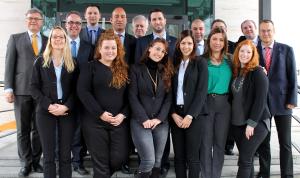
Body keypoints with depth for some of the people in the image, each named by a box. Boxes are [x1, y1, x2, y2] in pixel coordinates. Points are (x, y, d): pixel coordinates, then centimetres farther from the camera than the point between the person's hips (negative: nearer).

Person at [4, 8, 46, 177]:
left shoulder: (48, 41, 11)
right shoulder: (15, 38, 8)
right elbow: (10, 64, 3)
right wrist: (8, 88, -5)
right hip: (21, 90, -1)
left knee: (38, 129, 7)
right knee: (23, 129, 6)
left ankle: (36, 160, 21)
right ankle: (26, 163, 17)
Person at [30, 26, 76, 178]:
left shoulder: (72, 62, 8)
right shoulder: (40, 61, 5)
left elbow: (75, 88, 3)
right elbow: (34, 87, 0)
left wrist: (66, 107, -12)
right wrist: (49, 105, -12)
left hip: (67, 112, 1)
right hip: (45, 112, 0)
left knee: (65, 154, 3)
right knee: (48, 155, 3)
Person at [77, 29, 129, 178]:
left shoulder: (124, 69, 10)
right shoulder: (90, 67, 0)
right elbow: (82, 91, -11)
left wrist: (123, 114, -7)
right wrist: (100, 113, -15)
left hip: (119, 121, 3)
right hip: (95, 121, -3)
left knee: (120, 157, 2)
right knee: (100, 161, 2)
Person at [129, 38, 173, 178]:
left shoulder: (166, 72, 10)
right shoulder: (136, 69, -1)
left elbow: (169, 98, 4)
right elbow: (133, 97, -6)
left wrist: (159, 118, -7)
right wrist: (144, 119, -13)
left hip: (161, 122, 4)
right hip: (141, 122, -3)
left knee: (157, 161, 9)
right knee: (149, 161, -10)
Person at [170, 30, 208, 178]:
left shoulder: (200, 62, 1)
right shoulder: (174, 63, 11)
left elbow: (202, 91, -7)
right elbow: (170, 91, 8)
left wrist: (190, 115, -14)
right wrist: (173, 113, -5)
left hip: (194, 115, -3)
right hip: (176, 114, 4)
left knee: (192, 156, -1)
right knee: (178, 156, 7)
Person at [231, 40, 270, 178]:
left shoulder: (258, 72, -10)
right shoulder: (235, 71, 9)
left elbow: (261, 100, -15)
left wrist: (251, 123, -18)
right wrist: (232, 118, 6)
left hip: (256, 123, -6)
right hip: (237, 122, 6)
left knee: (244, 160, -6)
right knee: (246, 159, 11)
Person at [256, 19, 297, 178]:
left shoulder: (286, 50, 2)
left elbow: (292, 77, -1)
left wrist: (292, 100, -7)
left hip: (282, 101, -1)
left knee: (285, 142, 5)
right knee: (262, 141, 9)